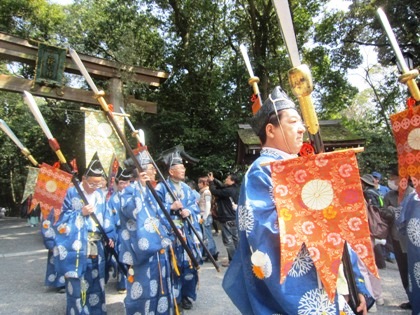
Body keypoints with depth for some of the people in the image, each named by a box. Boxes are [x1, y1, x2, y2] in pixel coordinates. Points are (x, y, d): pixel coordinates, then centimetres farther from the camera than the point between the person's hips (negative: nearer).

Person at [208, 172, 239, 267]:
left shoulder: (228, 191, -21)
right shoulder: (234, 190, 9)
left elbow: (215, 192, -18)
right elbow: (221, 186, 15)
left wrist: (211, 181, -6)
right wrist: (213, 179, 5)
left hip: (228, 219, -9)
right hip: (234, 218, 9)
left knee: (228, 240, -2)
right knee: (235, 239, 14)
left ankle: (232, 260, 3)